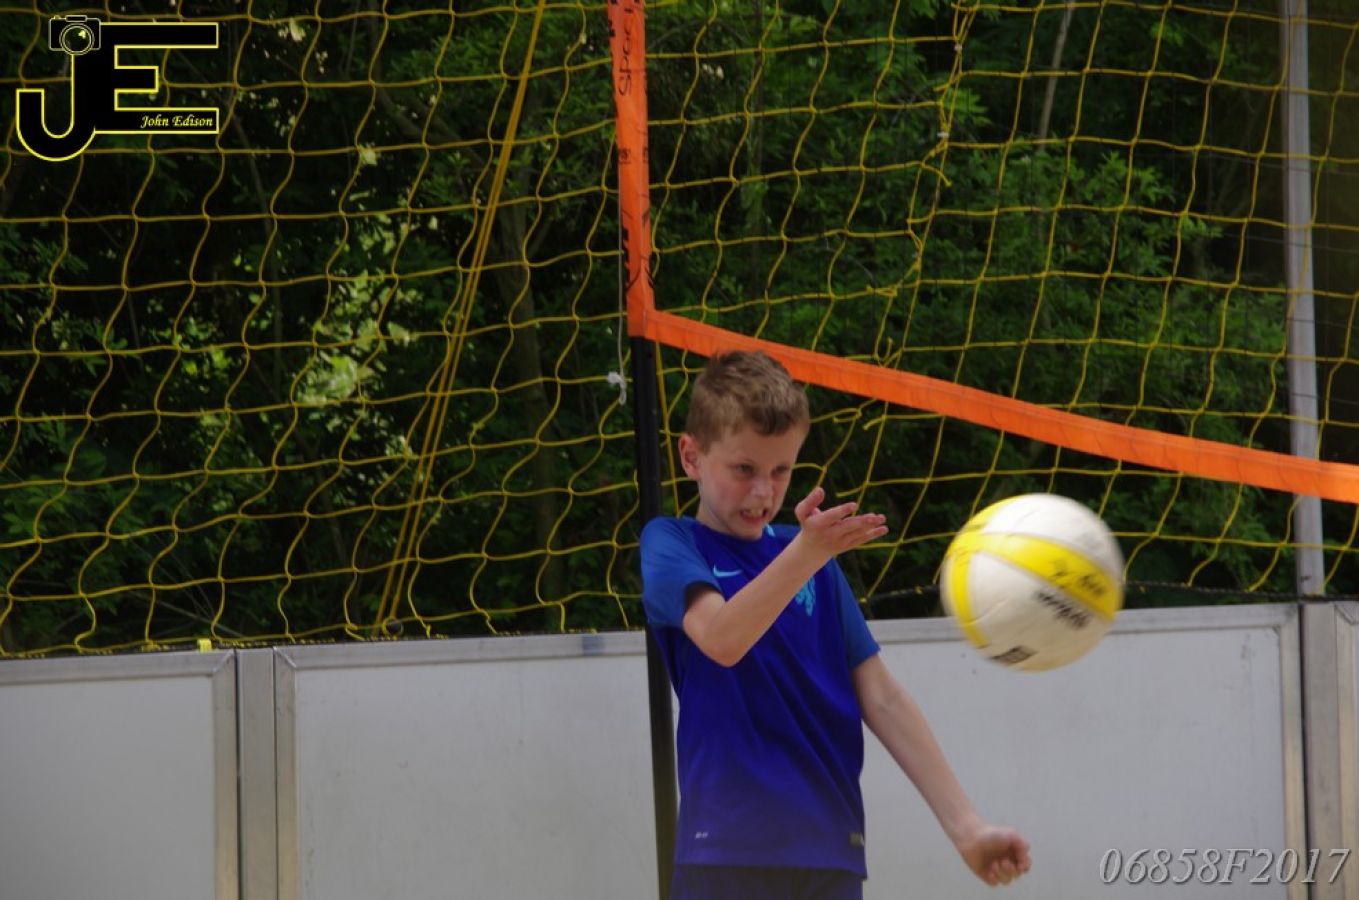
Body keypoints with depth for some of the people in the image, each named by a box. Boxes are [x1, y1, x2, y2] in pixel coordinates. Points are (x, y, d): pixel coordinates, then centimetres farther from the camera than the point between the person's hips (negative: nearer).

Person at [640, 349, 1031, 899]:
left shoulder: (815, 560, 14)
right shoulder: (670, 543, 1)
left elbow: (881, 698, 10)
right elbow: (721, 639, -19)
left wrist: (965, 827, 1)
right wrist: (807, 554, -34)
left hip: (832, 853, 5)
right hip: (729, 852, -4)